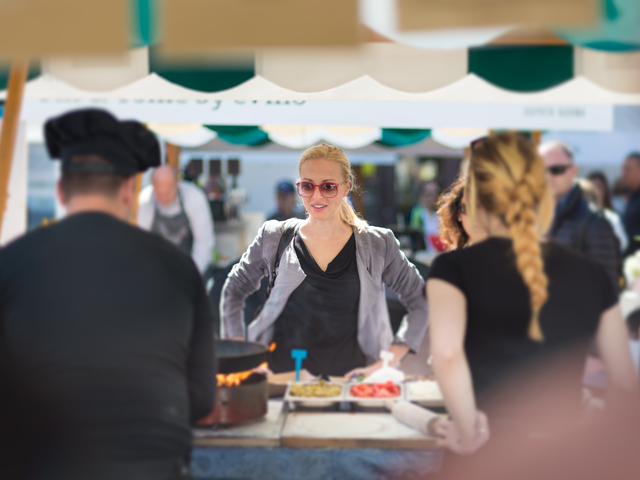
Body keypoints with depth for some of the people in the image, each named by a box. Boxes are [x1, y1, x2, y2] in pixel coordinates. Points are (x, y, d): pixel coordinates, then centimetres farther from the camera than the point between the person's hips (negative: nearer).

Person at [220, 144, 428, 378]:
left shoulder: (377, 245, 5)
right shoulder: (273, 238, 7)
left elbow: (421, 301, 11)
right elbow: (233, 292, 18)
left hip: (347, 376, 0)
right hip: (282, 374, 0)